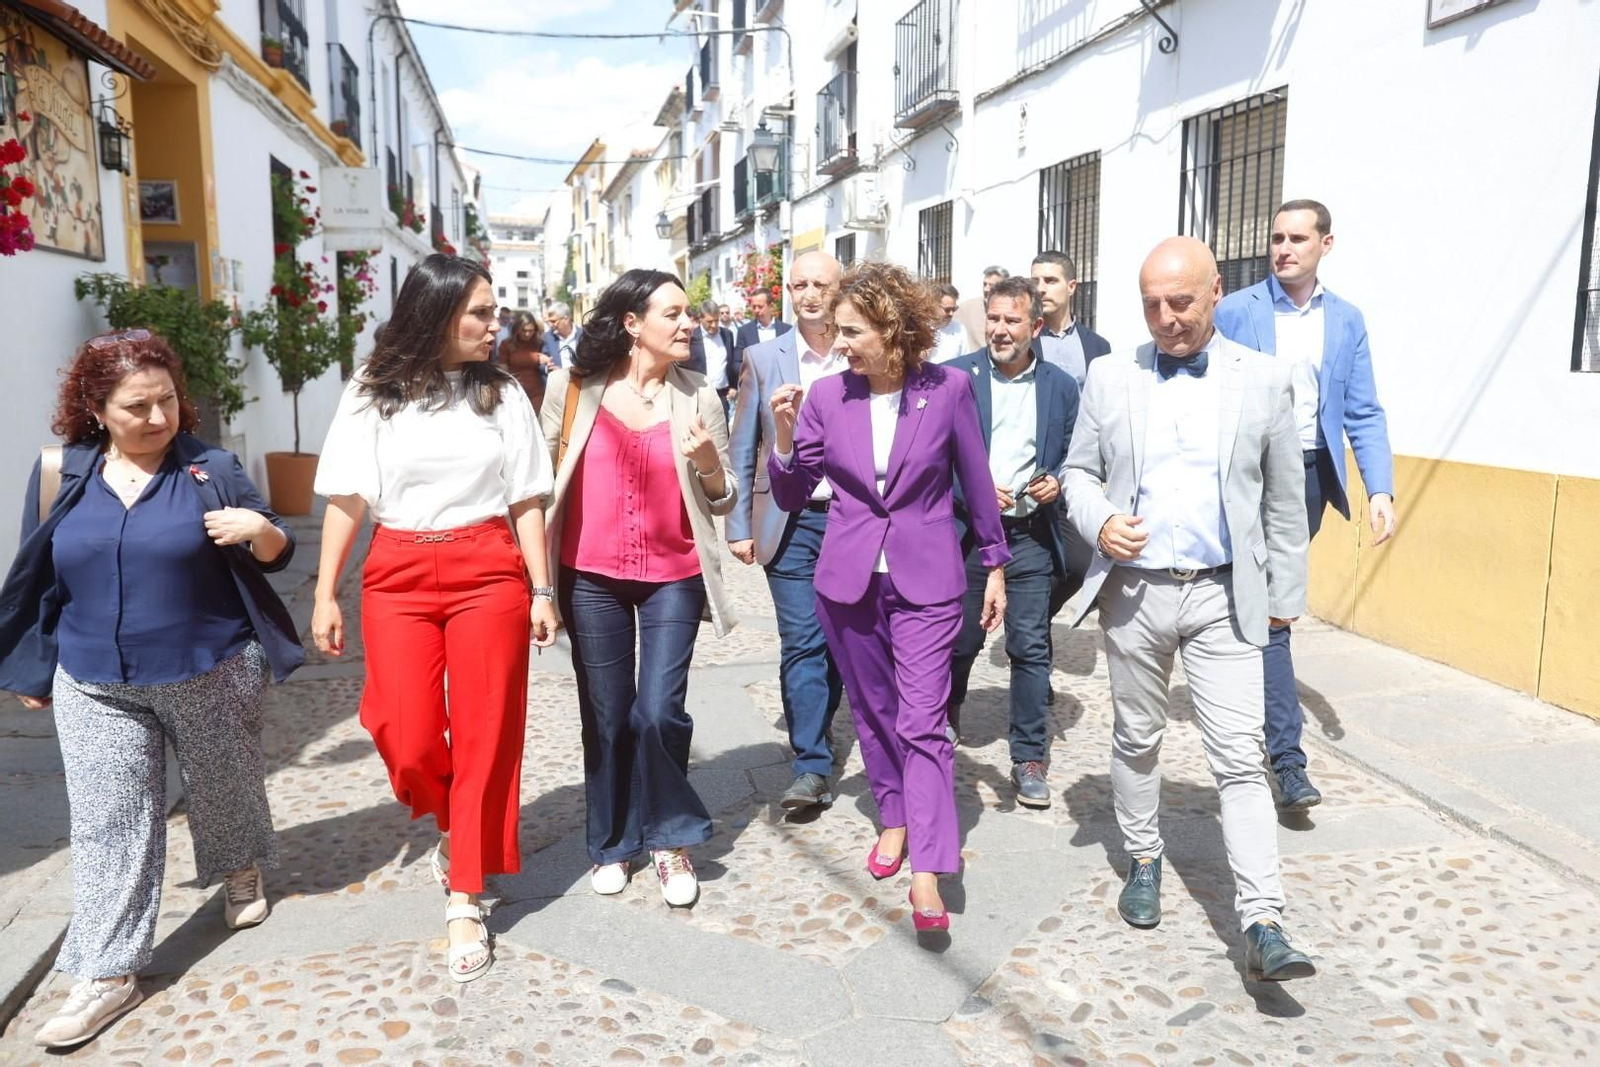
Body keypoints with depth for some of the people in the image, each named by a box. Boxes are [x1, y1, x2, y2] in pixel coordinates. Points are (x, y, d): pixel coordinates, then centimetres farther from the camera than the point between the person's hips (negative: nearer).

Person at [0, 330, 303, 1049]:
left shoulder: (210, 469, -7)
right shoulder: (61, 474, -1)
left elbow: (276, 555, -2)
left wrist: (260, 529, -25)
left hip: (212, 676, -1)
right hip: (96, 687, 2)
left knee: (223, 785, 16)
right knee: (107, 822, 3)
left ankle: (241, 872, 46)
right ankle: (107, 974, 11)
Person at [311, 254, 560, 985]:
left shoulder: (502, 393, 5)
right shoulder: (372, 394, 3)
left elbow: (526, 501, 5)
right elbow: (347, 501, 5)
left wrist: (542, 590, 1)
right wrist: (325, 593, 1)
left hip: (489, 576, 0)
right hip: (398, 578, 0)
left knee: (484, 734, 1)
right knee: (407, 738, -3)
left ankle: (465, 899, 14)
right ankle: (451, 825, 32)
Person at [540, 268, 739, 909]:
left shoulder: (698, 396, -1)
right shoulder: (572, 387, -3)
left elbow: (724, 501, 4)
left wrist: (709, 464, -17)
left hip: (673, 576, 0)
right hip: (592, 578, 0)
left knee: (658, 712, -8)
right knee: (606, 716, 9)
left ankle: (669, 839, 18)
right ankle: (613, 842, 30)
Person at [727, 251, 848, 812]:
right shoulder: (764, 359, 3)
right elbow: (742, 451, 5)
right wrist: (739, 527, 1)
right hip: (792, 522, -1)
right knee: (802, 641, -5)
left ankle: (817, 727, 35)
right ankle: (812, 766, 0)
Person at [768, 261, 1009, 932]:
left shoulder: (948, 389, -8)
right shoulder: (826, 396, -3)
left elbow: (976, 480, 2)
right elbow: (791, 497, 1)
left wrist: (995, 565, 7)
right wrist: (783, 434, -15)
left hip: (925, 578, -3)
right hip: (848, 577, 3)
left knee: (923, 722, -7)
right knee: (873, 711, 16)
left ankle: (927, 871, -4)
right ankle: (895, 818, 36)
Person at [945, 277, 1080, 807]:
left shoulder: (1061, 386, 5)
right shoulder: (955, 377, -1)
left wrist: (1058, 483, -9)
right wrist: (973, 490, -14)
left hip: (1030, 533, 1)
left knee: (1030, 648, 1)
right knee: (961, 640, 10)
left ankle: (1030, 759, 12)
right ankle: (946, 716, 39)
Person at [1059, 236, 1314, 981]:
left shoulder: (1263, 380, 0)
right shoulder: (1111, 376, 3)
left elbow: (1284, 499, 6)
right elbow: (1078, 470, 9)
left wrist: (1286, 595, 9)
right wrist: (1098, 523, -12)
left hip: (1223, 596, -1)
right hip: (1133, 591, 2)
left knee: (1239, 757, -6)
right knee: (1136, 740, 15)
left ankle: (1262, 927, -3)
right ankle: (1143, 860, 36)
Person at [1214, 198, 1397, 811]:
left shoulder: (1346, 321, 7)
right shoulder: (1234, 312, -3)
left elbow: (1363, 413, 7)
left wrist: (1380, 489, -2)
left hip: (1309, 474, 4)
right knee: (1269, 610, -7)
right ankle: (1287, 757, -5)